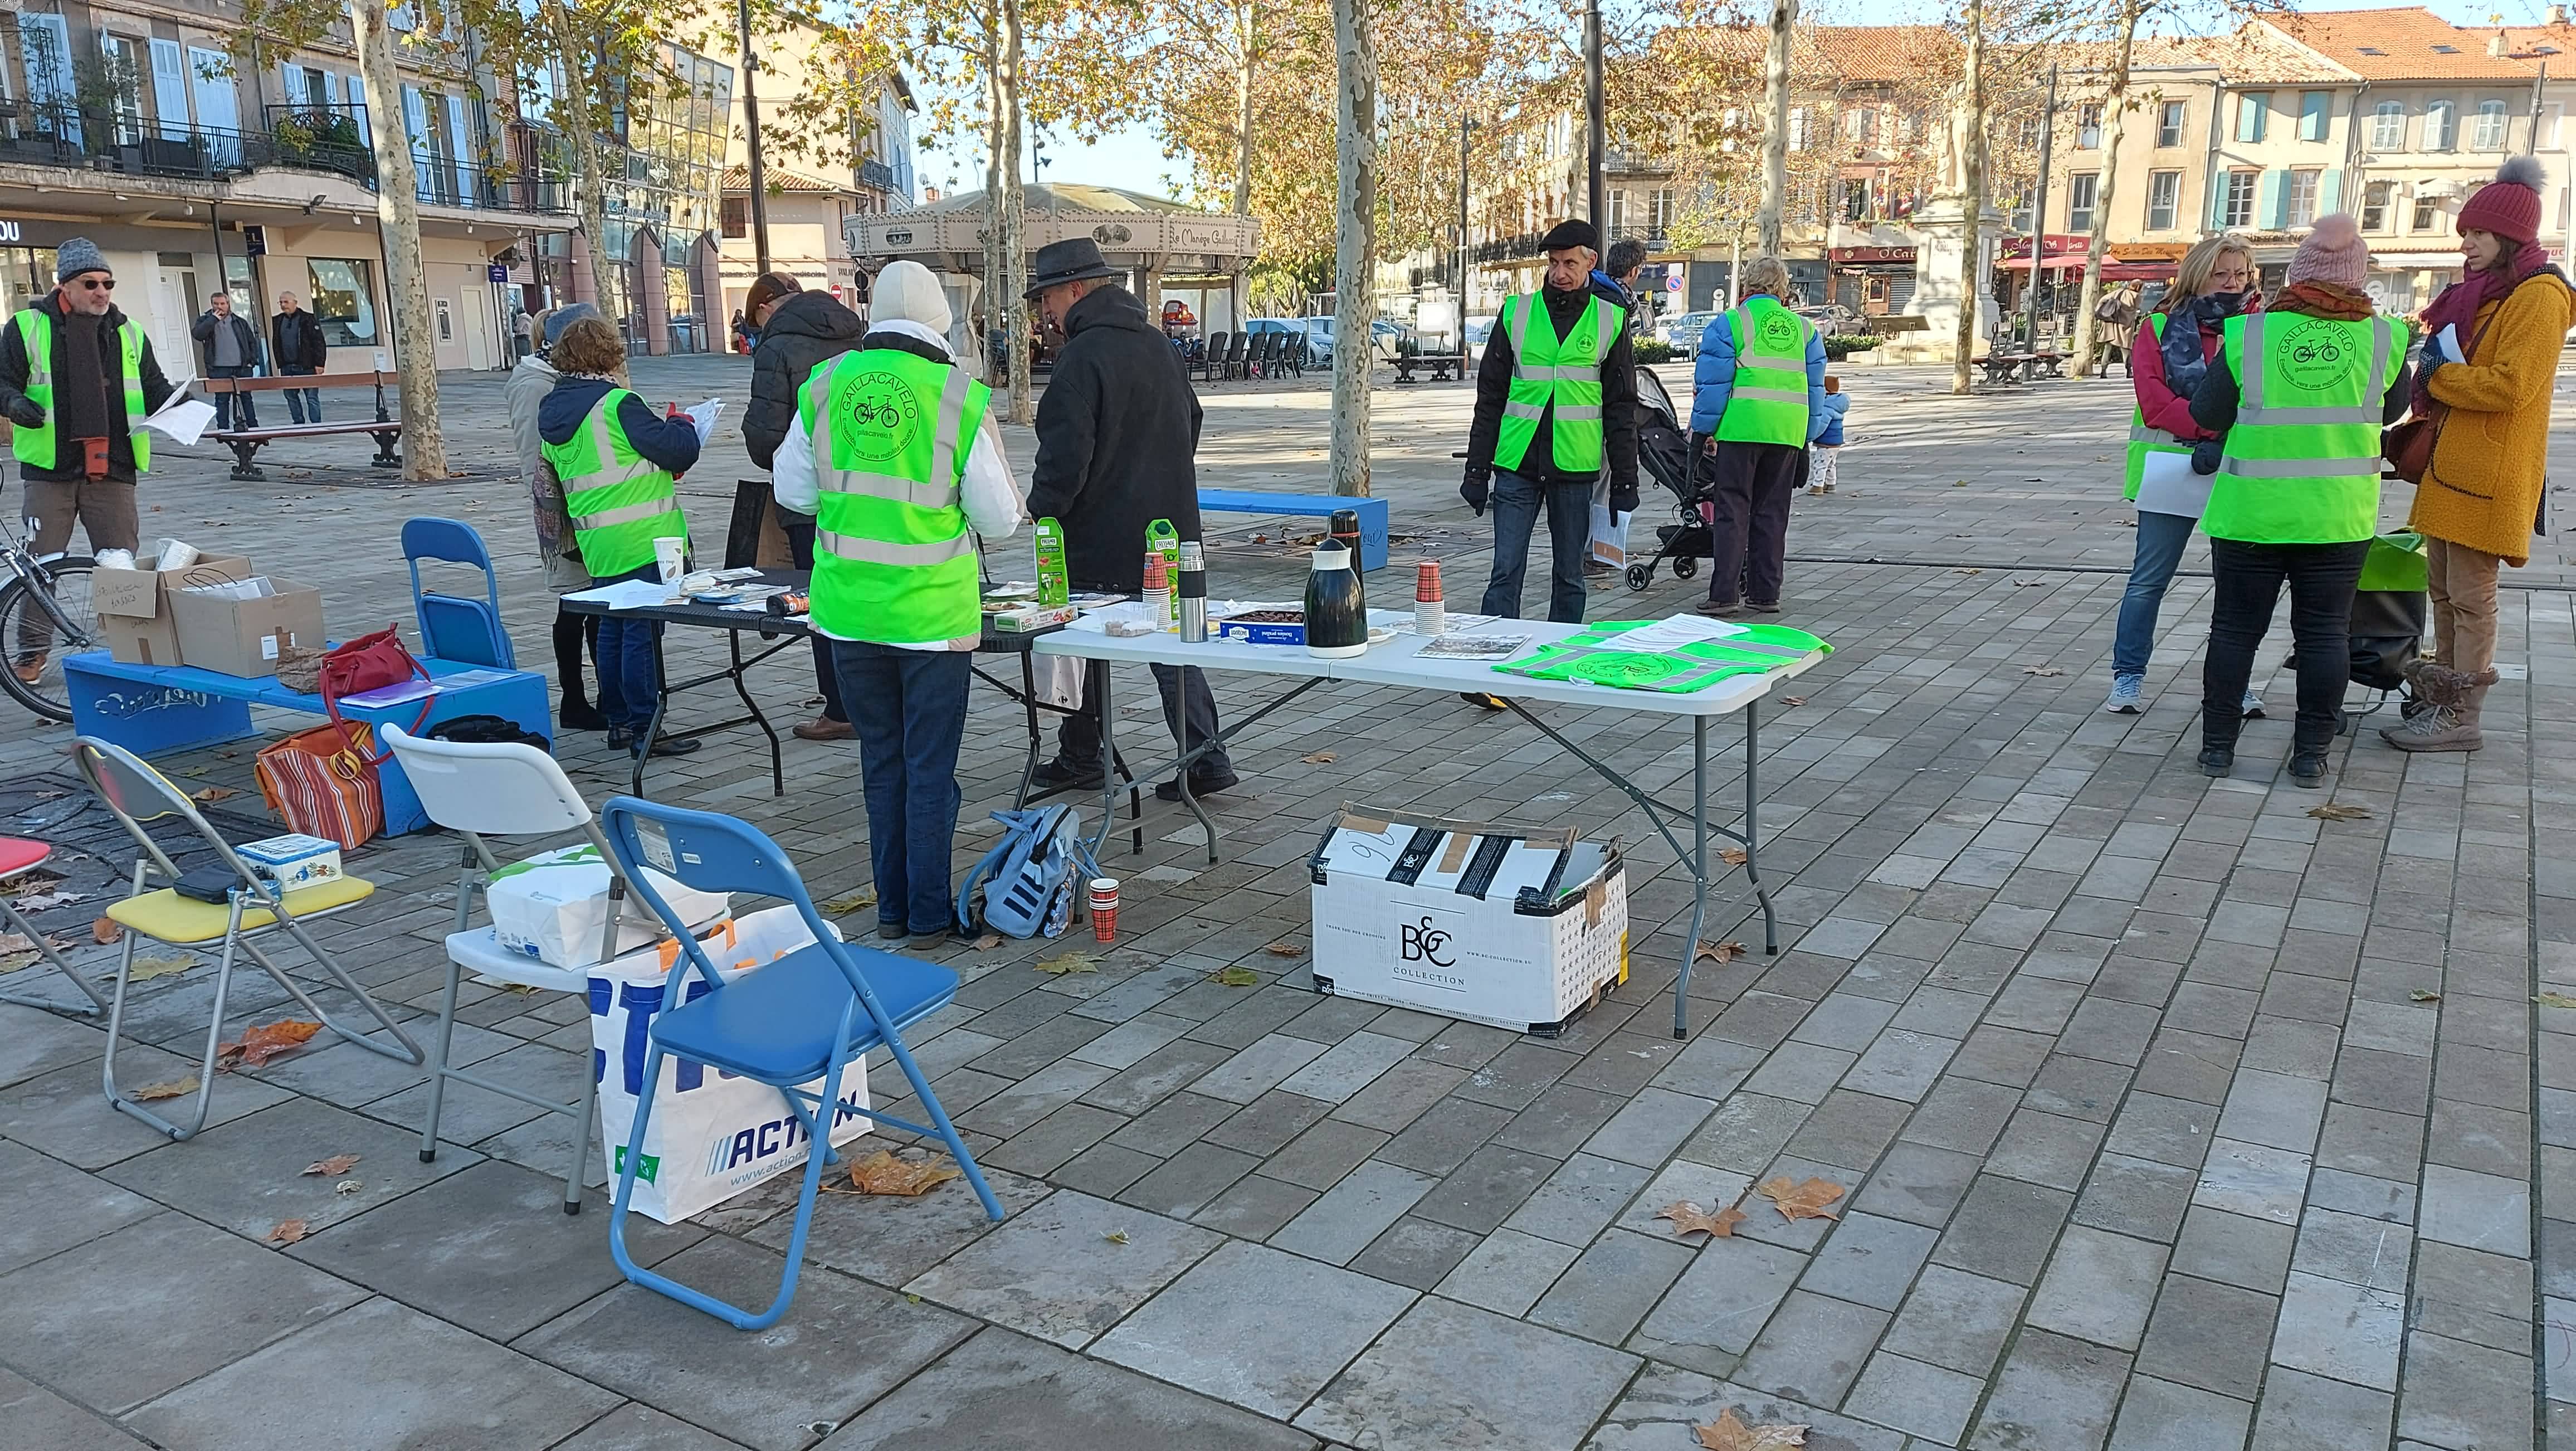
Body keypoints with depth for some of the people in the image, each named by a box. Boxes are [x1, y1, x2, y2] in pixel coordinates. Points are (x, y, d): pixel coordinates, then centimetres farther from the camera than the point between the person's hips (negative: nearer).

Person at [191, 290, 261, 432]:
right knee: (222, 400, -2)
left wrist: (252, 360, 3)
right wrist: (214, 319, -12)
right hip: (219, 369, -2)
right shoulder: (205, 321, 6)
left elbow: (252, 342, 15)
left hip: (242, 368, 2)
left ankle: (253, 427, 14)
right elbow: (197, 334, -13)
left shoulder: (240, 322, 13)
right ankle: (223, 429, 0)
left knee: (247, 398, 8)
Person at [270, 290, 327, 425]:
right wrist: (280, 364, 12)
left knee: (312, 398, -5)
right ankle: (299, 424, 13)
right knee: (291, 397, 7)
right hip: (287, 368, 6)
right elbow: (275, 344, 19)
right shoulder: (277, 321, 13)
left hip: (307, 367, -6)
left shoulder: (308, 319, -4)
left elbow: (319, 342, -7)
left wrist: (319, 364, -13)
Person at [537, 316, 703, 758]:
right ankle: (644, 728, -1)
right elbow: (677, 452, -15)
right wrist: (684, 427, 7)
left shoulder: (552, 412, 12)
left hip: (597, 544, 8)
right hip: (642, 540, -8)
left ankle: (619, 722, 23)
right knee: (643, 631, -4)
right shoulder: (616, 404, -14)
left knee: (613, 629, 15)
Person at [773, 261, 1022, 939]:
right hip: (933, 612, -3)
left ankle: (892, 904, 24)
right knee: (930, 765, 8)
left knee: (881, 758, 16)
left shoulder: (825, 384, -2)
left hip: (848, 608, 4)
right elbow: (999, 517, -8)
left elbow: (792, 489, 7)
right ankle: (929, 910, 15)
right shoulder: (962, 397, -12)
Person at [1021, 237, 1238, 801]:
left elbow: (1065, 452, -20)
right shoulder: (1158, 345, 11)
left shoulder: (1083, 356, -16)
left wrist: (1043, 510, -6)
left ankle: (1080, 759, 19)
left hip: (1099, 539, -7)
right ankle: (1206, 757, 5)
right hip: (1168, 530, 8)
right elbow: (1190, 423, 21)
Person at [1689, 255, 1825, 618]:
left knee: (1732, 510, 0)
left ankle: (1724, 595, -5)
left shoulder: (1729, 323, 2)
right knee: (1772, 513, 11)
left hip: (1740, 428, -4)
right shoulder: (1805, 329, 15)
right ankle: (1765, 594, 14)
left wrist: (1702, 430, 3)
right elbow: (1815, 389, 17)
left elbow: (1713, 383, -3)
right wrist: (1807, 438, 22)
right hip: (1789, 434, 4)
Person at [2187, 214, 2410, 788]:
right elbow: (2392, 408, 12)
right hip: (2339, 517, 1)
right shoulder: (2382, 338, -3)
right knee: (2324, 632, 10)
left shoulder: (2249, 334, -8)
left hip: (2252, 510, -1)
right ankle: (2311, 755, 14)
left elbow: (2207, 413, -1)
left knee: (2235, 627, 10)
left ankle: (2217, 745, 16)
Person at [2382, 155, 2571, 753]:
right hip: (2451, 466, 10)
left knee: (2471, 598, -6)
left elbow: (2509, 386, -20)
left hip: (2487, 474, -10)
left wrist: (2438, 374, -10)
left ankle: (2460, 718, -1)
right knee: (2443, 590, 14)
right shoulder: (2484, 292, 18)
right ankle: (2439, 695, 24)